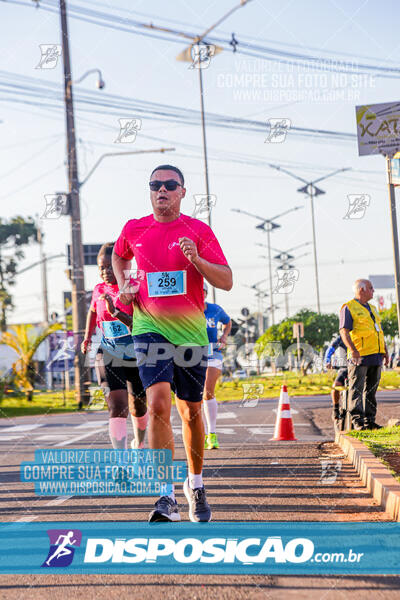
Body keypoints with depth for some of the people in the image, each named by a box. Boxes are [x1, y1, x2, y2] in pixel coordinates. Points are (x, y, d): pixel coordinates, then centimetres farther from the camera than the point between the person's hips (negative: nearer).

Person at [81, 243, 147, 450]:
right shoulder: (99, 290, 3)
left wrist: (115, 312, -30)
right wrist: (87, 338, 20)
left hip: (136, 355, -1)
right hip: (109, 355, 1)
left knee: (138, 408, 16)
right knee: (117, 407, -17)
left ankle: (139, 443, 48)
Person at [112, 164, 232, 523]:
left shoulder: (198, 231, -1)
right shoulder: (134, 230, 4)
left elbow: (227, 282, -5)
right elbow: (119, 257, 27)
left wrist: (196, 259, -20)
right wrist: (124, 287, 9)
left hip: (191, 331, 1)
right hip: (150, 328, -1)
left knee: (192, 412, 10)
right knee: (158, 405, -19)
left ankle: (196, 484, 31)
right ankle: (167, 497, -20)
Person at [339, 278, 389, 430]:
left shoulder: (372, 309, 23)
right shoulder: (348, 308, -3)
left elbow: (379, 332, 28)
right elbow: (344, 331, -12)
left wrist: (385, 351, 19)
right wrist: (353, 349, -24)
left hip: (376, 355, 8)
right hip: (359, 356, -8)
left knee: (371, 390, 9)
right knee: (357, 389, -8)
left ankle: (369, 421, 13)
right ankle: (357, 421, -9)